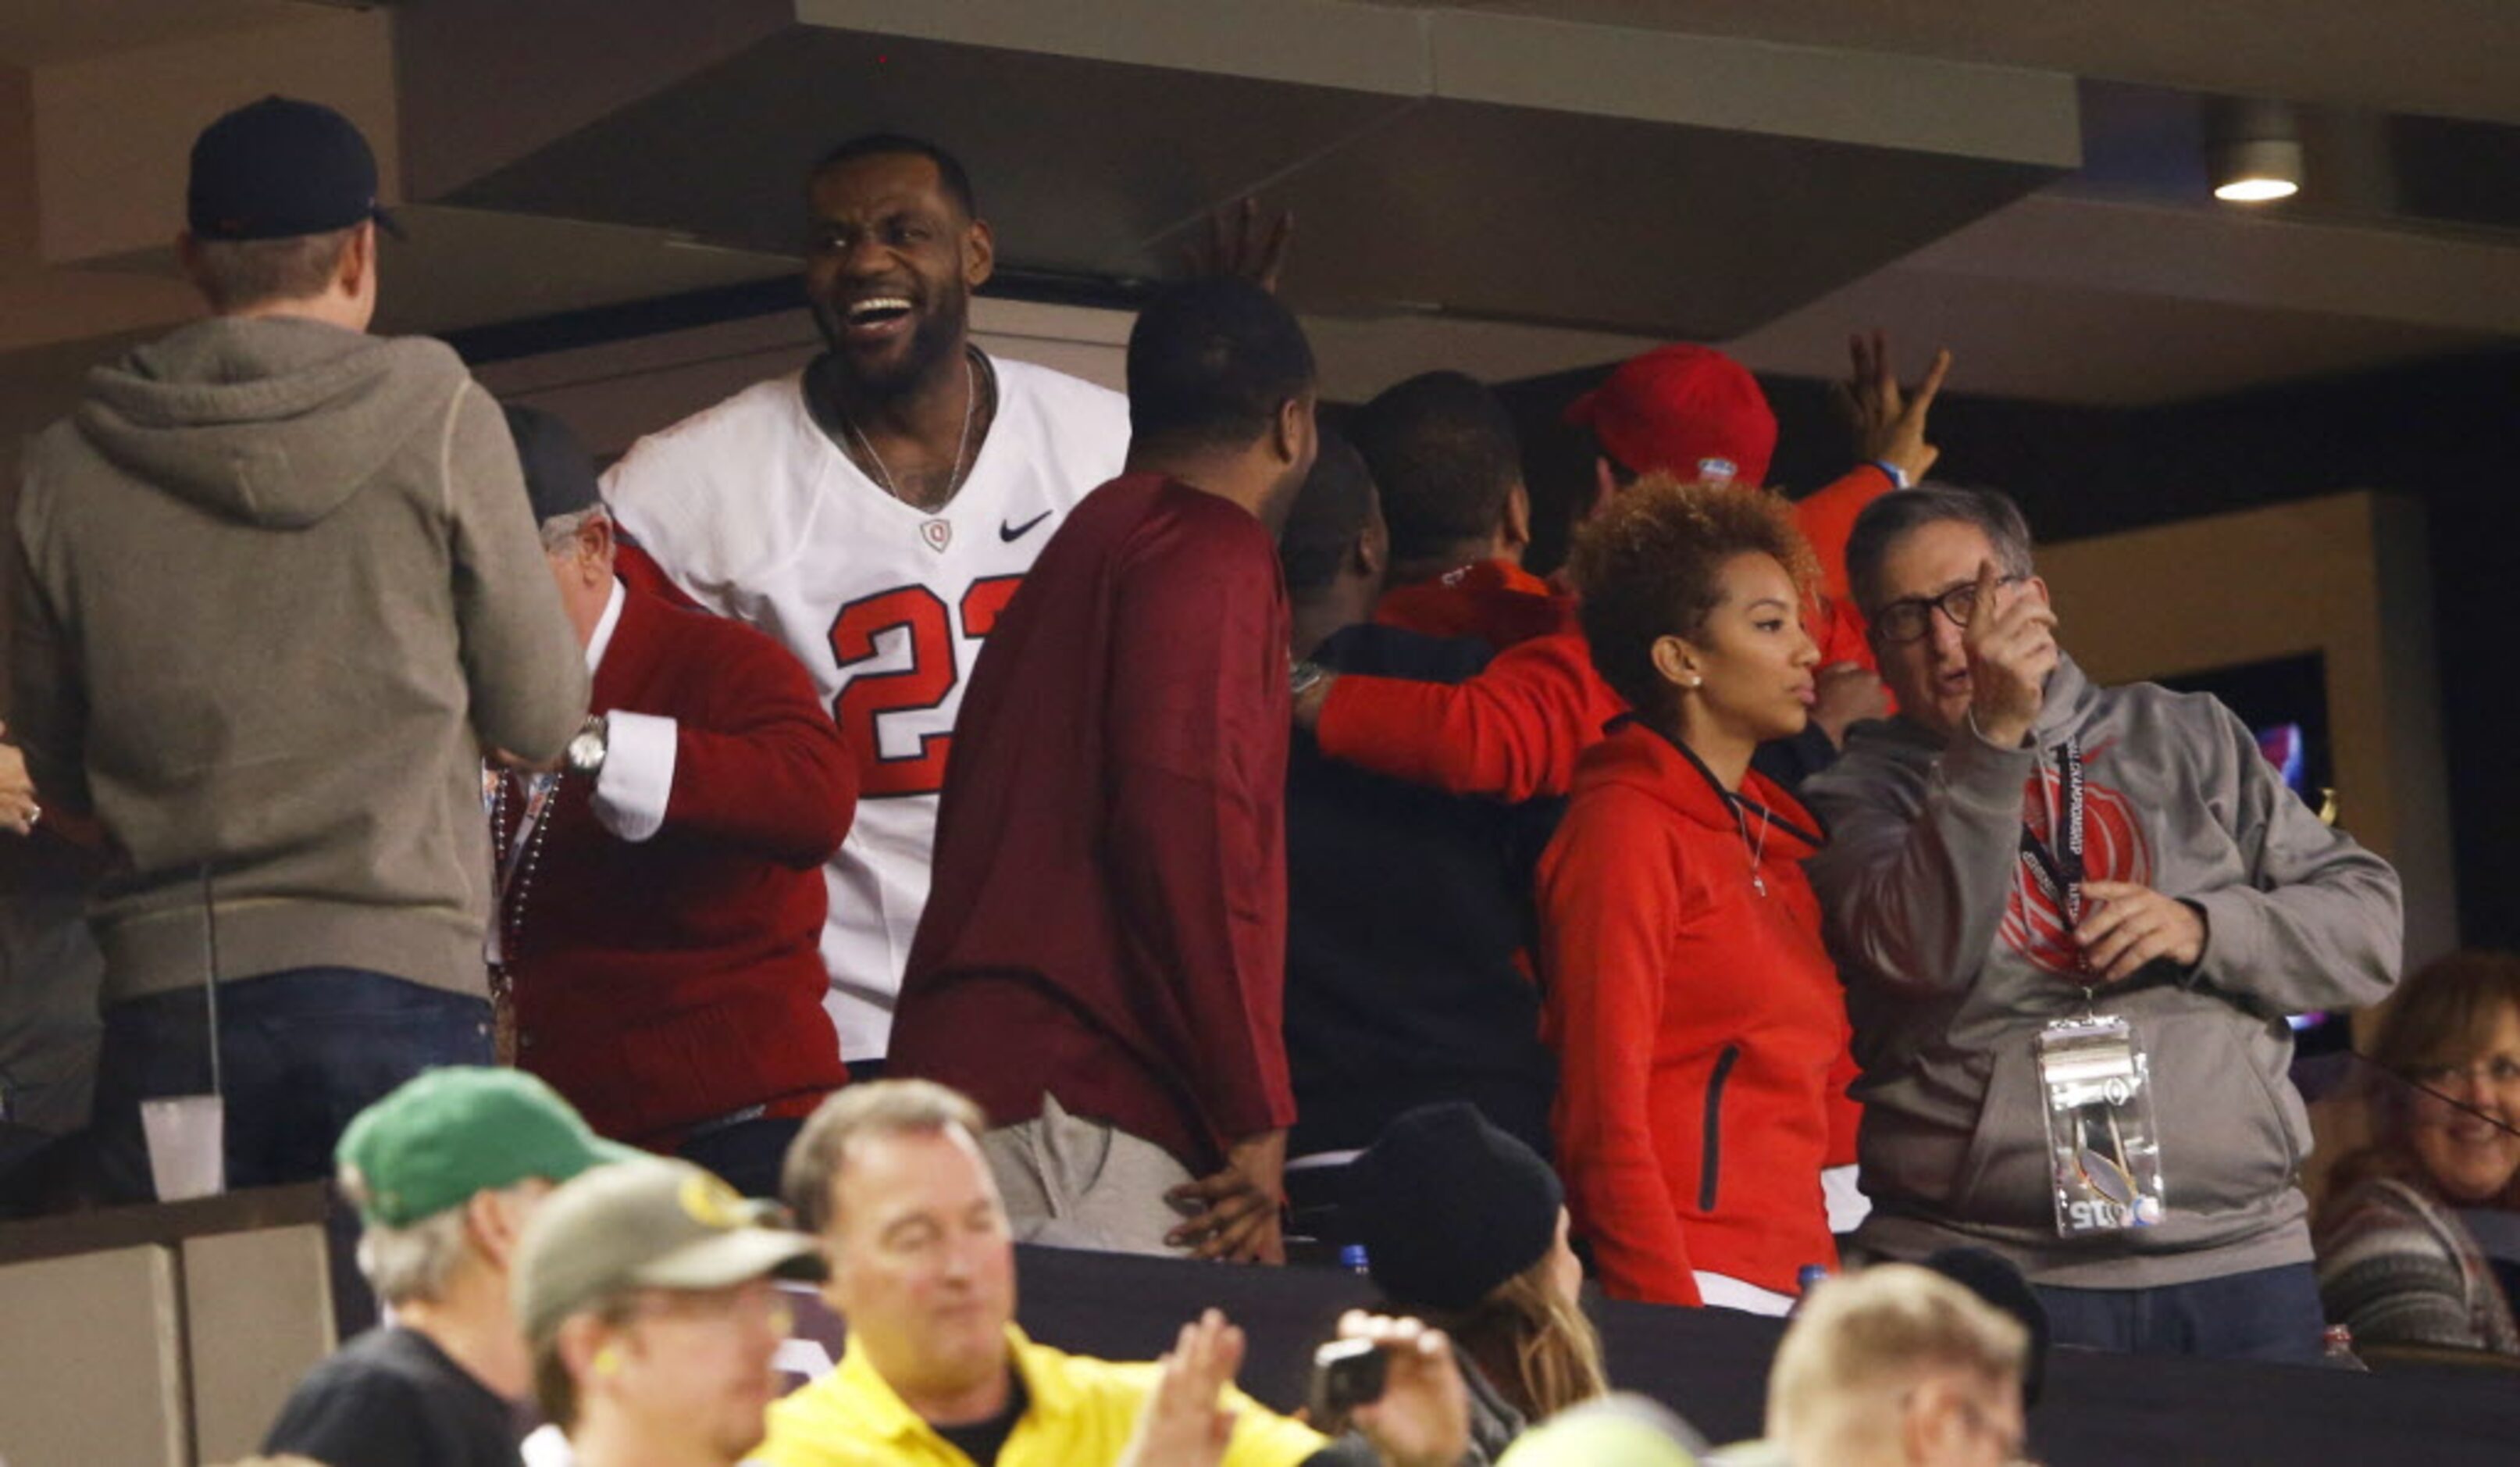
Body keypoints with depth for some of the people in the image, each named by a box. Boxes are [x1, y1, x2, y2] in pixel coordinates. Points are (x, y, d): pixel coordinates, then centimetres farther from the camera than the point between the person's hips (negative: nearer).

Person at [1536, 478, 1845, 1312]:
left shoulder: (1780, 837, 19)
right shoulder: (1628, 827, -4)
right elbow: (1604, 1116, -10)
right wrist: (1668, 1308, -17)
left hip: (1793, 1289, 7)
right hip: (1693, 1285, -7)